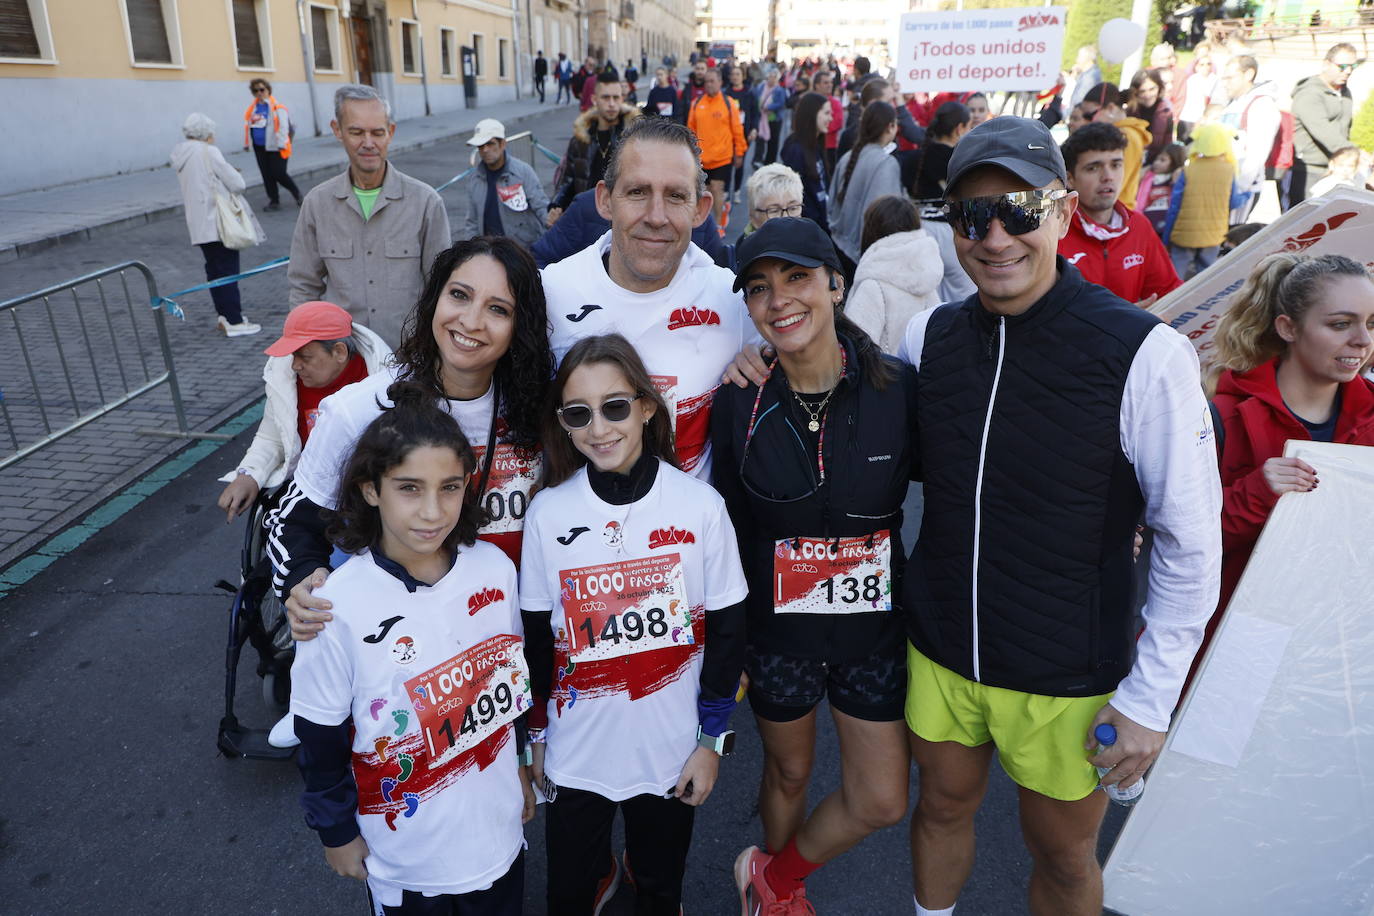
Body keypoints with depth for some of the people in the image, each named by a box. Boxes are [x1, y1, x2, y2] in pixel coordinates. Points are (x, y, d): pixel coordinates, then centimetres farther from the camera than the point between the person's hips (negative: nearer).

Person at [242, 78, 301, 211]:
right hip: (259, 148, 6)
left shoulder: (277, 107, -8)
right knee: (266, 175, 6)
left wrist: (281, 144, -19)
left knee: (278, 174, -8)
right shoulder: (253, 107, 10)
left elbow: (283, 127, -13)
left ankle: (296, 192, 17)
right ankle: (274, 201, 15)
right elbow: (248, 125, 15)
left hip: (274, 147, -6)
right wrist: (247, 143, 13)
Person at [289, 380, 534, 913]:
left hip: (498, 826, 3)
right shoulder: (337, 607, -24)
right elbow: (320, 738, -10)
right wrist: (336, 830, 0)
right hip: (404, 854, -3)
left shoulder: (495, 569, -14)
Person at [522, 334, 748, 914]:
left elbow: (726, 631, -5)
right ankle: (602, 867, 43)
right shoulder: (548, 512, -10)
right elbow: (535, 636, 0)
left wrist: (713, 738, -2)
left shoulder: (701, 506, -13)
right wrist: (536, 734, 7)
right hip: (575, 753, 1)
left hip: (671, 750, 0)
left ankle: (639, 861, 47)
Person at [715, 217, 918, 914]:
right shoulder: (738, 403, -11)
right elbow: (731, 534, -3)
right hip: (776, 628, 0)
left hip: (874, 625, 1)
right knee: (788, 774, 20)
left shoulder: (898, 387, -13)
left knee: (881, 801, 10)